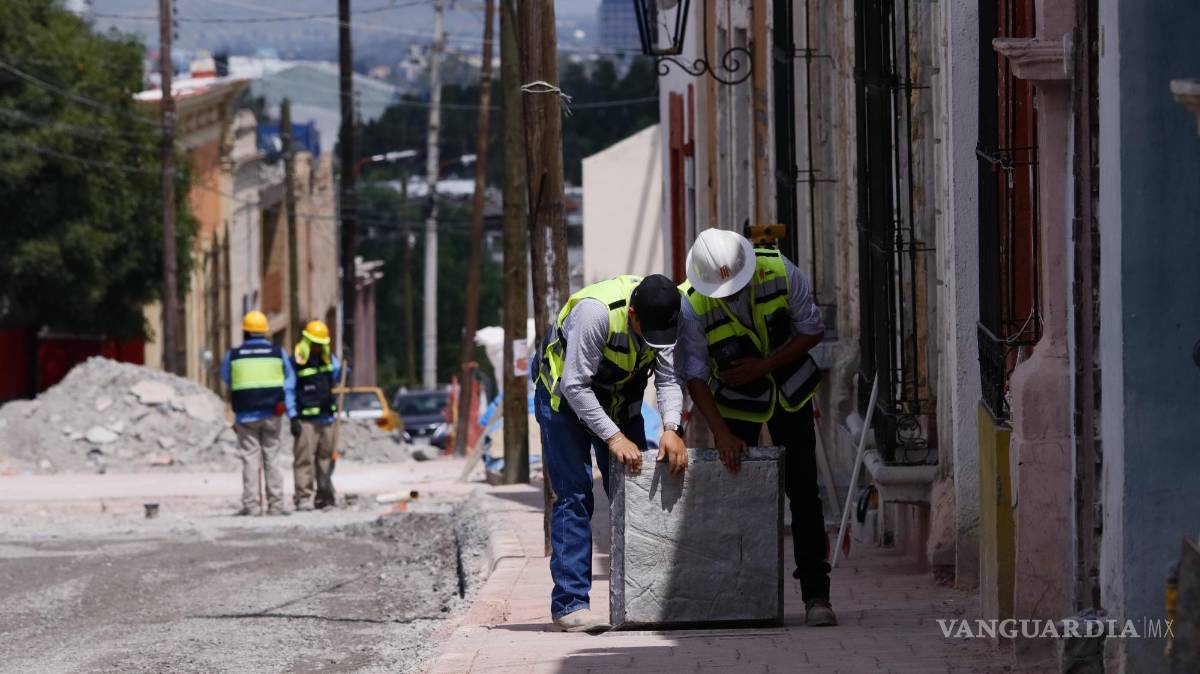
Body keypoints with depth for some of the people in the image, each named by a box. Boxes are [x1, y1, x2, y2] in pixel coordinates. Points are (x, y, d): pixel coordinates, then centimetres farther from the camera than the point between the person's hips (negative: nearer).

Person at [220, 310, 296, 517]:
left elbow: (225, 378, 16)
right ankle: (275, 505, 3)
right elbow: (289, 384, 3)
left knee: (250, 460, 0)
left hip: (246, 415, -1)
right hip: (271, 414, 1)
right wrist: (292, 413, 4)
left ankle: (251, 505, -7)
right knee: (272, 460, 6)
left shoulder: (233, 355, -1)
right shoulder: (278, 353, 2)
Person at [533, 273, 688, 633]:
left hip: (619, 400, 6)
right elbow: (575, 386, -31)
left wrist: (671, 429, -30)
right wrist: (613, 437, -34)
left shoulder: (665, 315, -18)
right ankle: (569, 603, -15)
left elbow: (668, 378, -13)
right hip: (565, 398, -6)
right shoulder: (595, 311, -36)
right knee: (574, 497, -14)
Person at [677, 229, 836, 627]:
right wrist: (723, 435, -27)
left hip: (789, 391, 0)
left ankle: (816, 595, -5)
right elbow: (695, 377, -19)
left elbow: (812, 331, -11)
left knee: (803, 492, -6)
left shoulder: (780, 272, -23)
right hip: (735, 400, 0)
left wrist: (763, 366, -22)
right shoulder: (691, 304, -25)